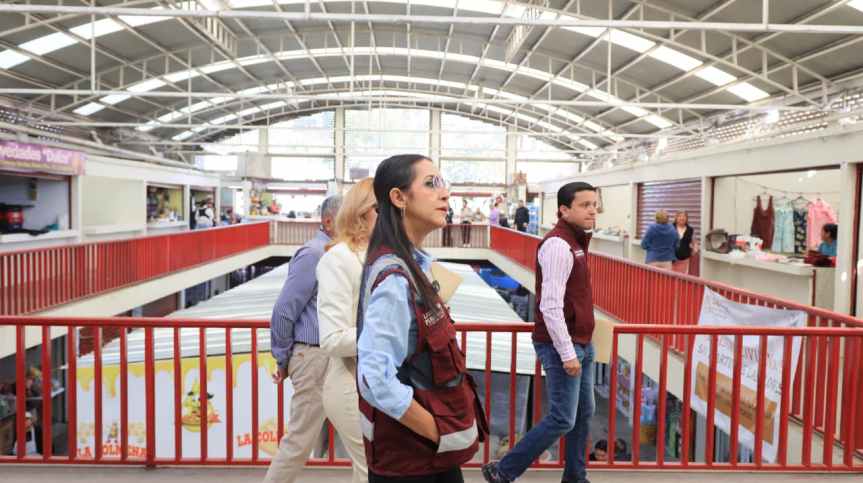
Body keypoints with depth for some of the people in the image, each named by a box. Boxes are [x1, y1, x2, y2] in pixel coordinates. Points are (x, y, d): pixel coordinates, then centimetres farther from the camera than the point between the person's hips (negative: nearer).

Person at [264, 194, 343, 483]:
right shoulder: (313, 254, -14)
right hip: (315, 357, -8)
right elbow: (283, 311, -15)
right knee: (300, 439, 2)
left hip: (339, 359, 8)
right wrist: (283, 360, -6)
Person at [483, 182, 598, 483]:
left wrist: (581, 345, 18)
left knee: (584, 413, 16)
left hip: (581, 343, 10)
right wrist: (567, 353, -22)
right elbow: (550, 307, -24)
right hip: (562, 346, -10)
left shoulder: (575, 242, 12)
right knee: (562, 419, -3)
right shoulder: (558, 245, -20)